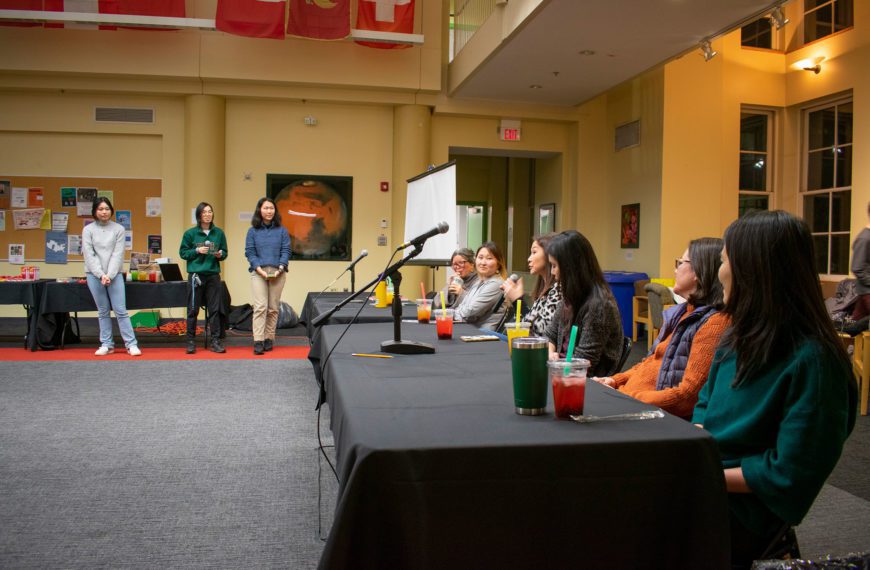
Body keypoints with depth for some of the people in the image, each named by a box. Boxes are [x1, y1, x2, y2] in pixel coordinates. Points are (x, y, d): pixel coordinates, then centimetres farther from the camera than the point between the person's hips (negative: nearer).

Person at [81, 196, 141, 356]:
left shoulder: (118, 229, 3)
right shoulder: (88, 230, 5)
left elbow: (118, 254, -2)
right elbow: (89, 255, -1)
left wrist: (109, 275, -11)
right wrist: (101, 275, -11)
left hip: (114, 275, -1)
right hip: (94, 275, 1)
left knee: (121, 310, -4)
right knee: (103, 311, 7)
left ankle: (132, 344, -1)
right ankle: (106, 344, 13)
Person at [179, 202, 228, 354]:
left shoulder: (219, 233, 7)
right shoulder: (190, 233, 2)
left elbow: (224, 252, 13)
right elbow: (183, 252, 4)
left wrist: (220, 254, -8)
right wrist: (197, 251, -11)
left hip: (213, 275, 2)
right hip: (196, 274, -2)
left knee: (215, 309, 2)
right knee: (193, 309, 2)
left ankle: (216, 341, 7)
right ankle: (191, 341, 10)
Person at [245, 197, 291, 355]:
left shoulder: (282, 231, 8)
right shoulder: (253, 231, 7)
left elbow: (286, 251, 4)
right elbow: (249, 252, 2)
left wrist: (280, 268, -10)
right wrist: (259, 269, -11)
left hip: (277, 273, 2)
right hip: (258, 273, -1)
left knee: (273, 308, 5)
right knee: (260, 306, -11)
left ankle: (269, 339, 15)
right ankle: (258, 342, -12)